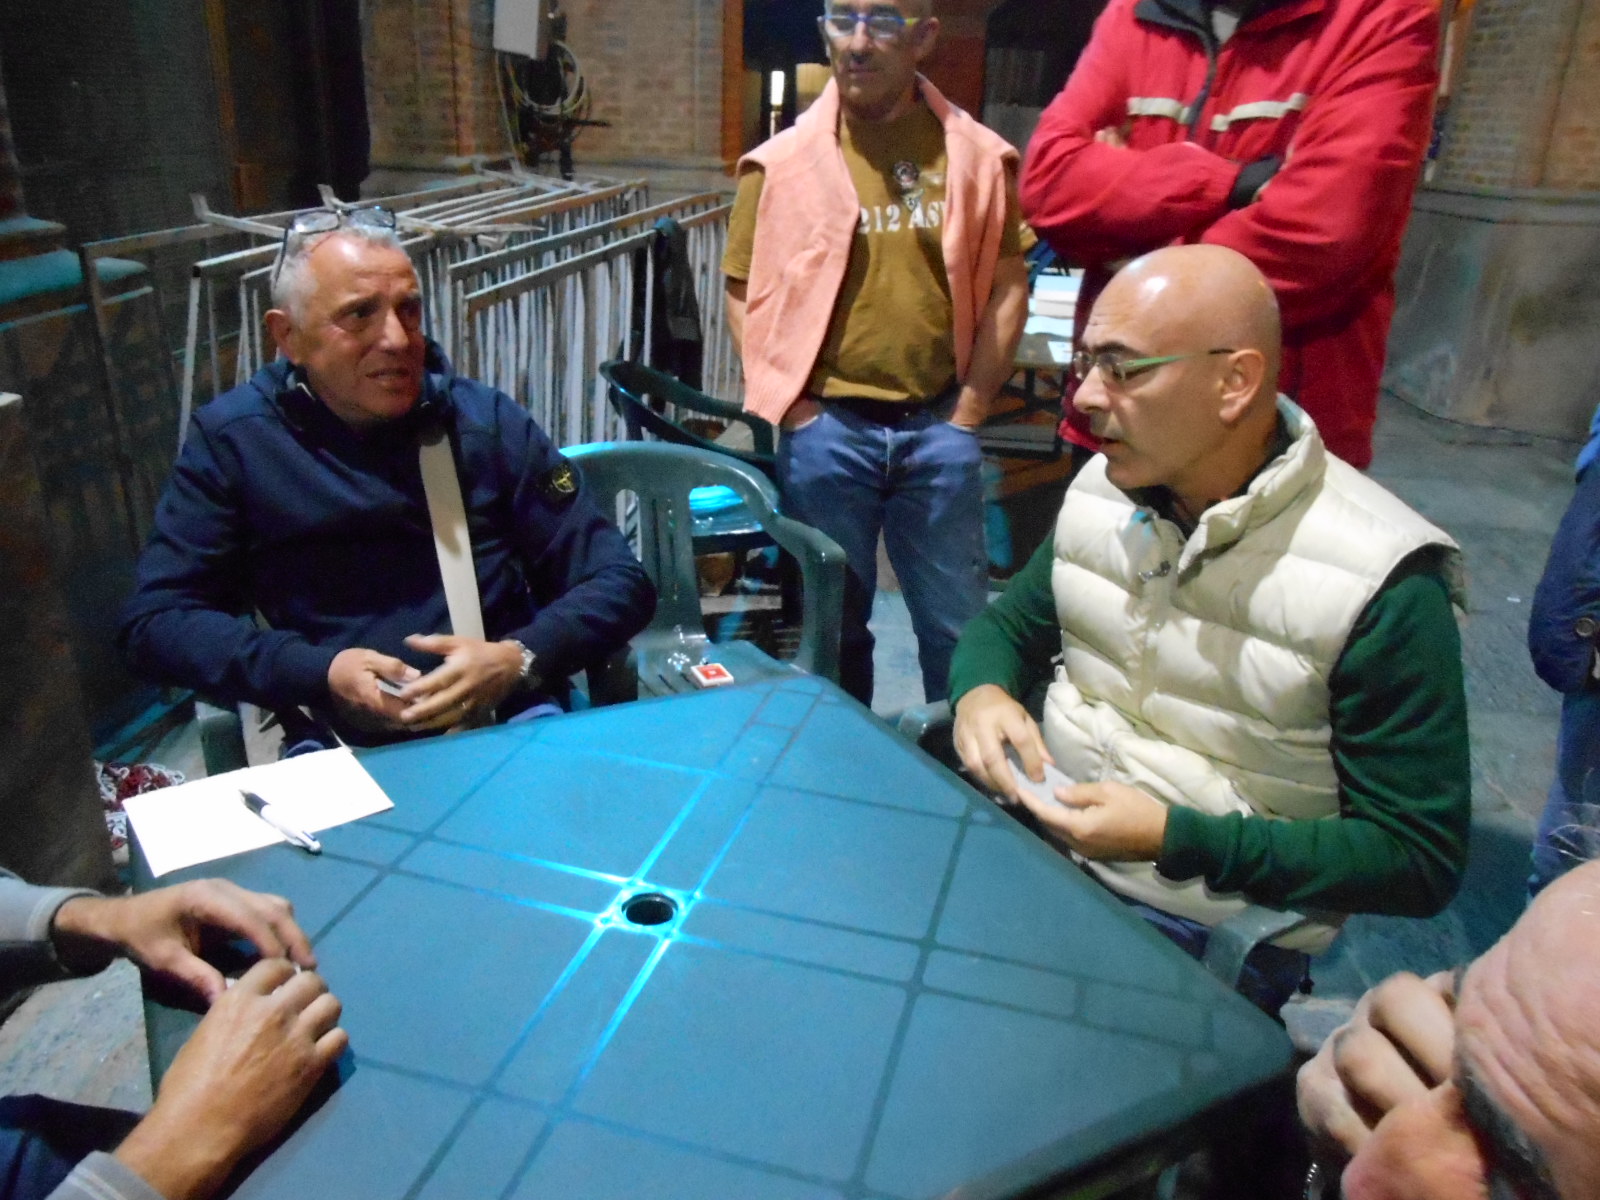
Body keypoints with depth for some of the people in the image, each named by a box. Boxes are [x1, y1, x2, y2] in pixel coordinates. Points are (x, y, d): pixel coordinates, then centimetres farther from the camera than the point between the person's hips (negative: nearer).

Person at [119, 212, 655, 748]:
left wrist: (518, 660, -15)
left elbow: (621, 582, 4)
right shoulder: (231, 440, 4)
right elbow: (154, 618, 3)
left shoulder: (487, 421, 4)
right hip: (339, 746, 0)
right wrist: (322, 673, -12)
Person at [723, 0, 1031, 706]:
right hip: (825, 427, 0)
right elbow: (743, 293, 4)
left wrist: (969, 409, -1)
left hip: (938, 426, 0)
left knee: (959, 623, 10)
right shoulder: (782, 161, 1)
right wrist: (788, 406, -5)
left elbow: (1007, 286, 5)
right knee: (831, 623, 14)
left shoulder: (976, 155, 3)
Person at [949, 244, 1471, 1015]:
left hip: (1213, 939, -5)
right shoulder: (1100, 489, -1)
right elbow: (1009, 626, 13)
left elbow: (1418, 861, -14)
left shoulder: (1384, 587, -19)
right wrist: (981, 691, -12)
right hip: (1040, 830, 6)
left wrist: (1173, 838, -23)